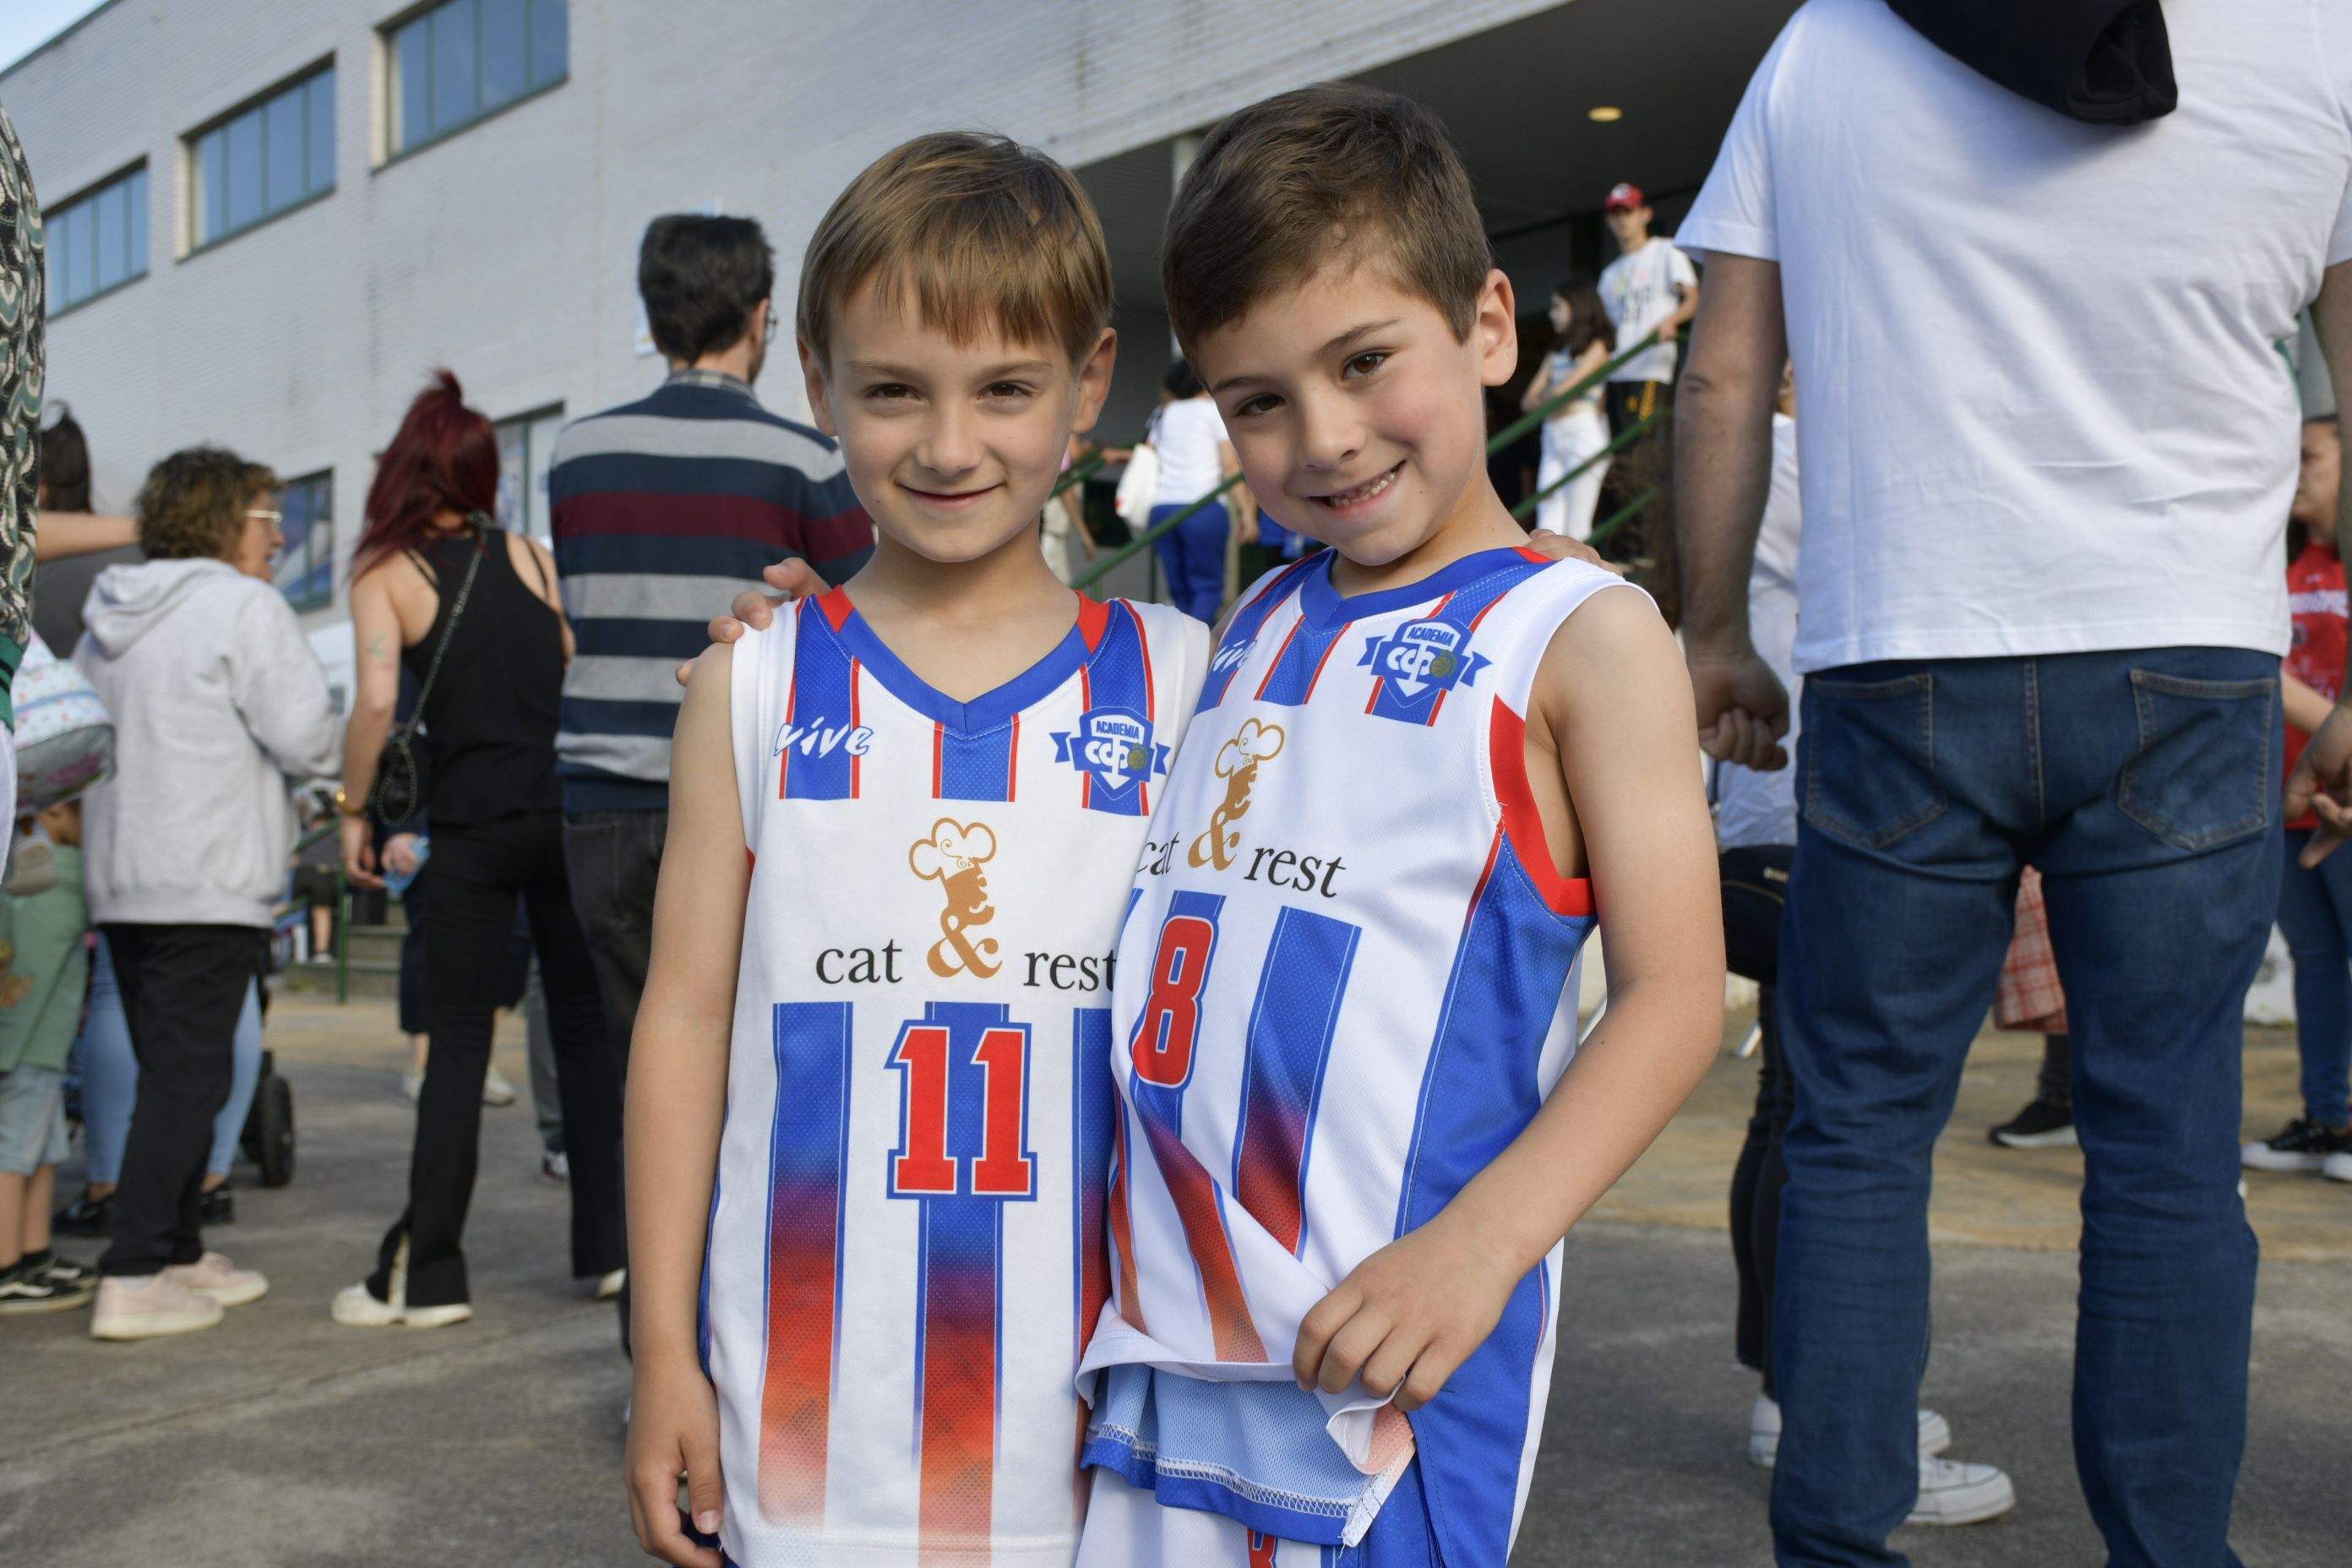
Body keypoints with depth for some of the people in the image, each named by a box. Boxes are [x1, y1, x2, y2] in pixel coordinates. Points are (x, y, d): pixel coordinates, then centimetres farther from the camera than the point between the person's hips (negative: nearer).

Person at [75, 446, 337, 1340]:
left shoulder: (106, 622, 16)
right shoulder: (242, 606, -9)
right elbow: (306, 737, -15)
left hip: (120, 885, 8)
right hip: (209, 886, -8)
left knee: (171, 1072, 16)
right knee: (187, 1075, -6)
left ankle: (180, 1252, 24)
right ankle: (132, 1279, -8)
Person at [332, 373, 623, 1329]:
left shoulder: (385, 572, 1)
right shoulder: (530, 556, 11)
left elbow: (376, 703, -11)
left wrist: (354, 808, 0)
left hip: (473, 827, -2)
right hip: (570, 809, 3)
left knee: (458, 1042, 4)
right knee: (586, 1028, 10)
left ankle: (427, 1275, 6)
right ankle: (609, 1245, 14)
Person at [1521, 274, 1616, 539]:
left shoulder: (1598, 346, 1)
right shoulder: (1556, 353, 20)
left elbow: (1565, 389, -10)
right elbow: (1528, 401, 13)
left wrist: (1541, 398, 8)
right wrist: (1553, 398, -5)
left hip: (1585, 435, -7)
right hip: (1553, 439, 7)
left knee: (1576, 528, -9)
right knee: (1548, 529, -1)